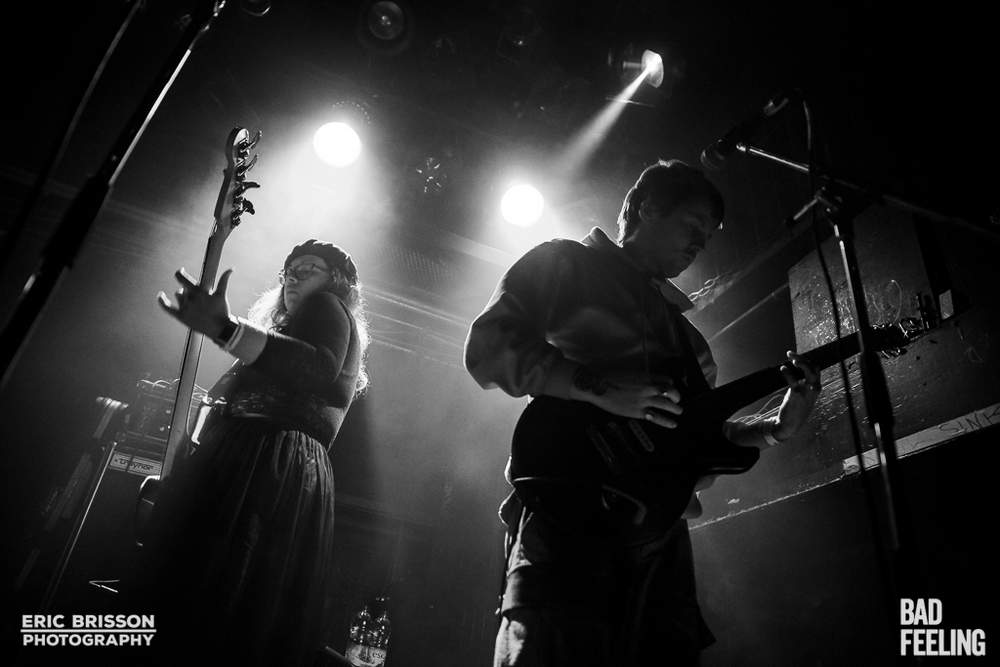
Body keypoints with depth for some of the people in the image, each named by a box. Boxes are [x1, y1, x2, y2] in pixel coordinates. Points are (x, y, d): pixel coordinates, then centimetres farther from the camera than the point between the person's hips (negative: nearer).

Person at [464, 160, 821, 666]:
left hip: (660, 531, 7)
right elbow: (487, 347, -7)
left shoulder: (682, 330, 27)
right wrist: (600, 389, -15)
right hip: (567, 515, -6)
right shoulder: (565, 263, 8)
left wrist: (776, 427, 8)